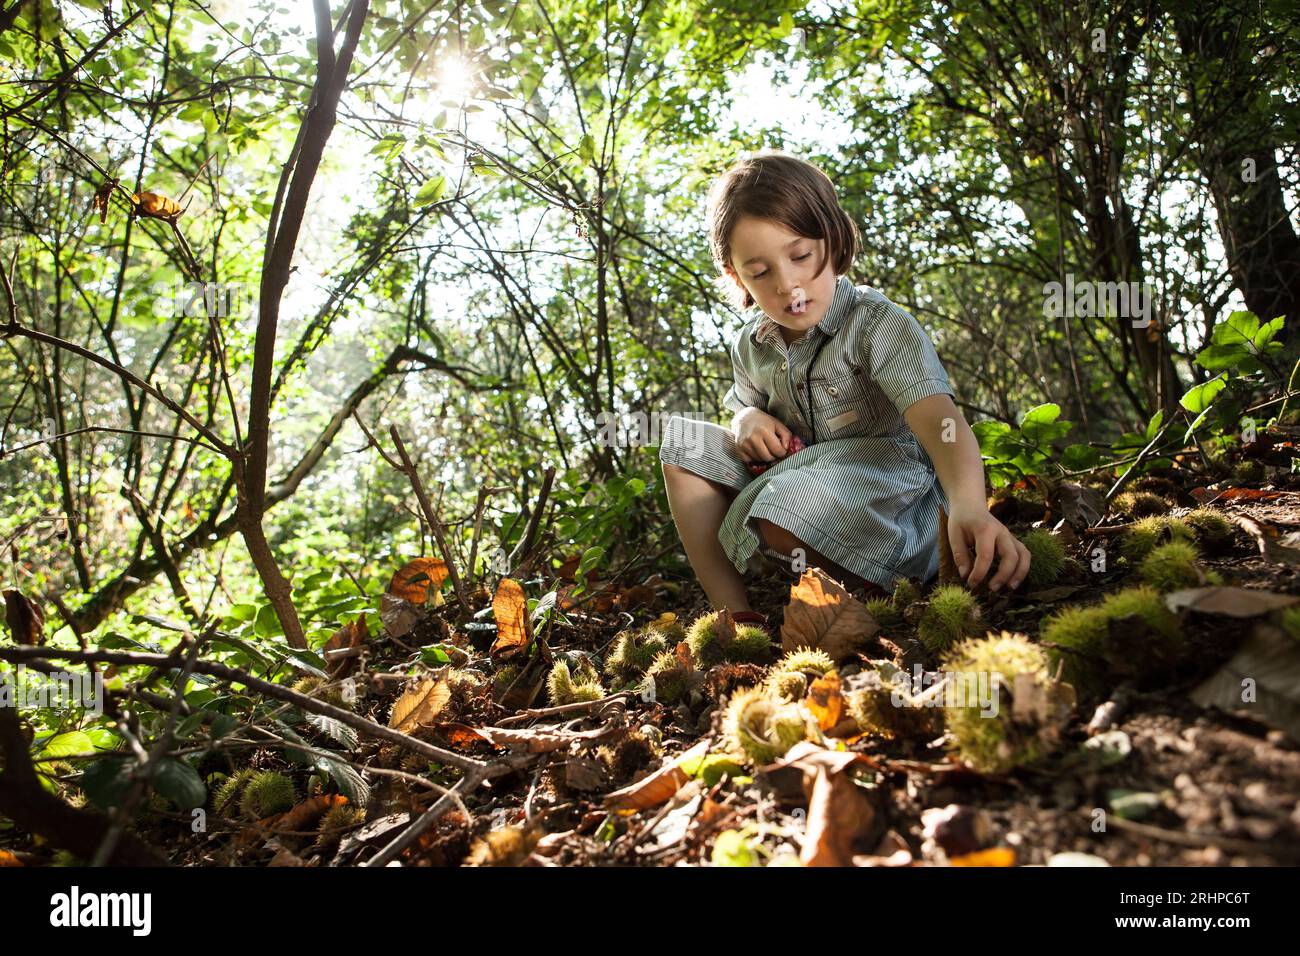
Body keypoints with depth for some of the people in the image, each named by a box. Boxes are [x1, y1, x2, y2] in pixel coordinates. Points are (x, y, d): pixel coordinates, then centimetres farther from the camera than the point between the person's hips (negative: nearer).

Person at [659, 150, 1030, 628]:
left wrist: (969, 506, -52)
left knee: (787, 513, -37)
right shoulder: (753, 346, 1)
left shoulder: (880, 326, -18)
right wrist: (749, 420, -6)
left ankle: (887, 594, -8)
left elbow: (937, 418, -33)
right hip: (794, 479, 7)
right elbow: (745, 405, 21)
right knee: (684, 441, -3)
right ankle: (730, 611, -9)